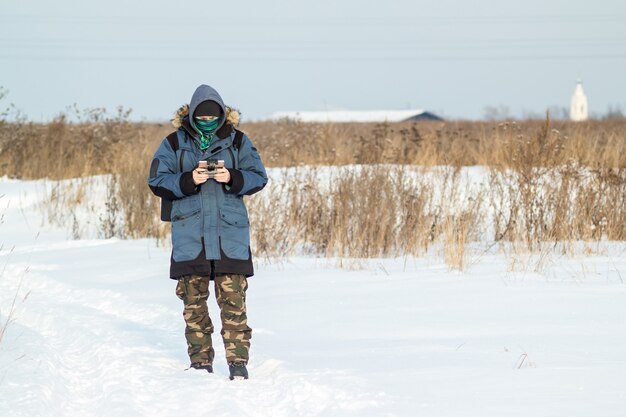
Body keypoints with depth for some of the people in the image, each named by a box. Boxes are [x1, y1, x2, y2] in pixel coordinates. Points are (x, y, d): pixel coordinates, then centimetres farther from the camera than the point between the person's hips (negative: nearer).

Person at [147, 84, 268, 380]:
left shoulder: (237, 141, 6)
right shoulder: (174, 143, 4)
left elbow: (258, 177, 5)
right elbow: (157, 181, -1)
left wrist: (232, 178, -14)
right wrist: (188, 180, -17)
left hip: (230, 234, -1)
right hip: (189, 235, 1)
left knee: (233, 298, -7)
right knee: (193, 299, 5)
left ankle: (238, 360, -4)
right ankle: (200, 361, 14)